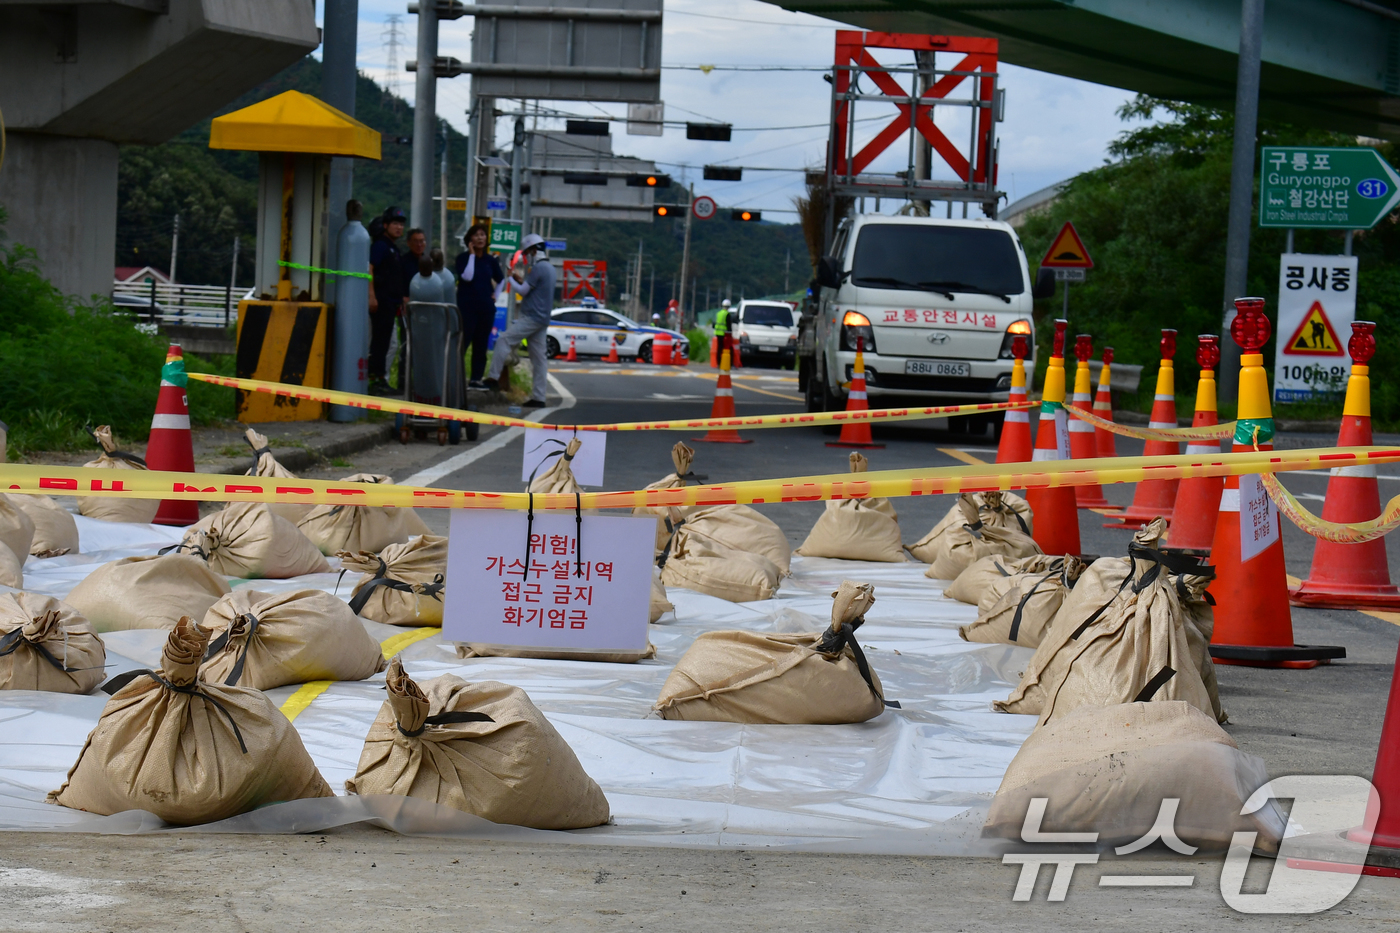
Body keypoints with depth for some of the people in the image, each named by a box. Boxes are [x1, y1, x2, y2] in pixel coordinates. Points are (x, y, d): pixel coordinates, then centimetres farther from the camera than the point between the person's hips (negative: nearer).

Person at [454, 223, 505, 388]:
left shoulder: (491, 260, 9)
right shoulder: (463, 258, -3)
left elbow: (501, 280, 25)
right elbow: (467, 276, -20)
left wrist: (496, 295, 12)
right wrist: (472, 254, -14)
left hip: (486, 308, 5)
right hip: (467, 307, -5)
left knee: (481, 345, 7)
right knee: (463, 342, -11)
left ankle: (476, 378, 12)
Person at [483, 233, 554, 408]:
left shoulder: (538, 268, -13)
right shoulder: (549, 268, 18)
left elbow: (523, 291, -11)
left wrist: (511, 279, 4)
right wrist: (521, 280, 15)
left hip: (531, 317, -9)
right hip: (542, 319, 9)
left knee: (504, 340, -8)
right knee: (539, 357, 6)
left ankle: (494, 377, -13)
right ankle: (539, 397, 5)